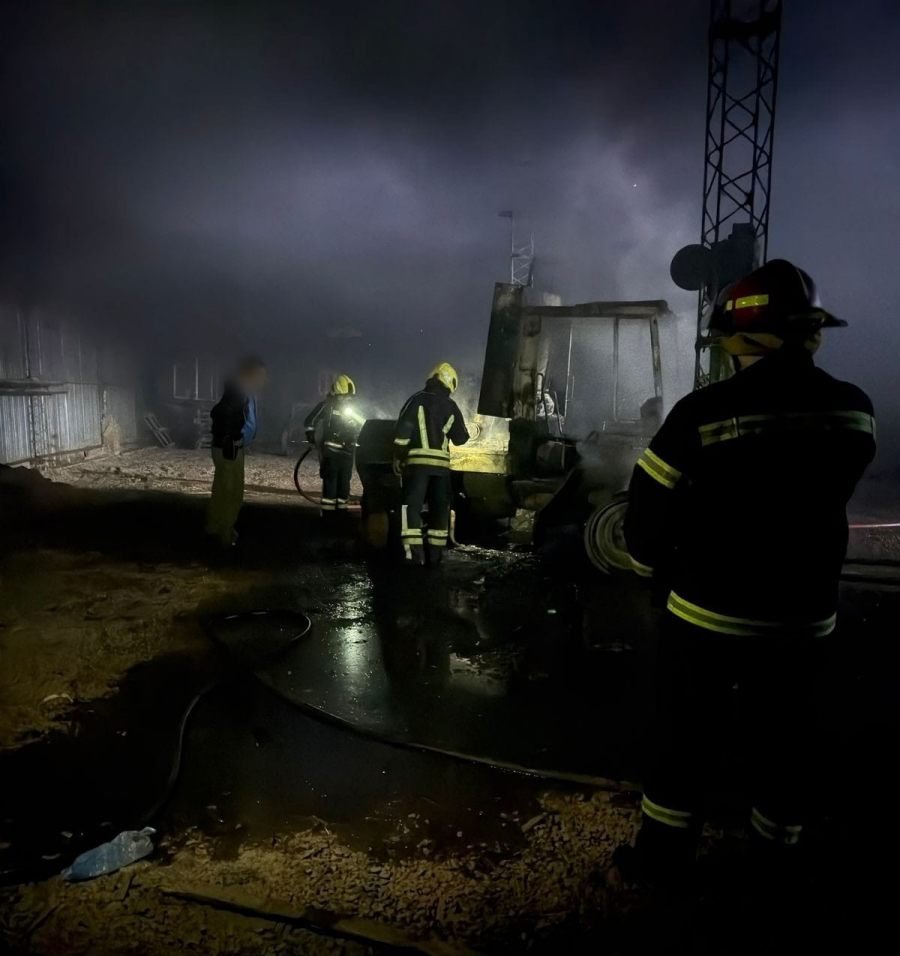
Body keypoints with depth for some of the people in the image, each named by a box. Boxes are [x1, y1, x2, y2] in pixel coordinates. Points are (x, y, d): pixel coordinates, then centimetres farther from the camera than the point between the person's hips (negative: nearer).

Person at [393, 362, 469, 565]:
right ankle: (435, 552, 13)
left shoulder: (418, 400, 1)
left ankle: (414, 551, -11)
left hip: (417, 460, -3)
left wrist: (398, 457, -1)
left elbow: (403, 430, -6)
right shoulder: (451, 407, 11)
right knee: (439, 508, 12)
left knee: (412, 506, -2)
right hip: (441, 463, 3)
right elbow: (460, 438, 17)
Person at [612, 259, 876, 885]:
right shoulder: (856, 410, -6)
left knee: (686, 732, 12)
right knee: (784, 735, 20)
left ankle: (665, 856, 25)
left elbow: (650, 504, -12)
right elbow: (824, 495, 9)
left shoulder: (704, 411, -20)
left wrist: (653, 566, 7)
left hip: (709, 609, -4)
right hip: (804, 613, 4)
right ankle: (778, 855, 38)